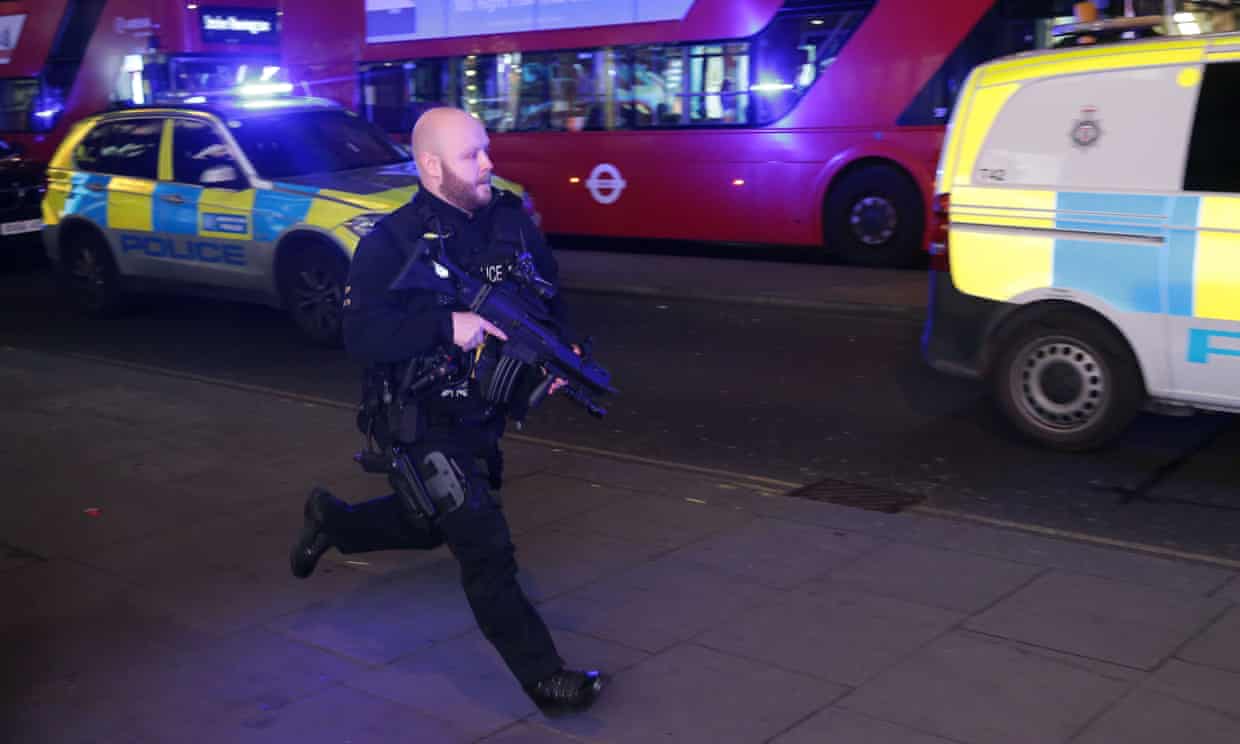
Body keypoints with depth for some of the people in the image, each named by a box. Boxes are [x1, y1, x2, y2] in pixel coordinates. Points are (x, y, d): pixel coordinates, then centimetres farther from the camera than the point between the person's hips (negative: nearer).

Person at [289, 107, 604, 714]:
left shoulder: (510, 219, -2)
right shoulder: (390, 243, -19)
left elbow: (548, 293, 10)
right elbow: (361, 334, -27)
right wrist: (447, 326, -38)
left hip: (482, 412, 7)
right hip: (422, 421, -7)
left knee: (430, 525, 27)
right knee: (485, 548, -11)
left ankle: (331, 520, 51)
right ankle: (543, 677, -2)